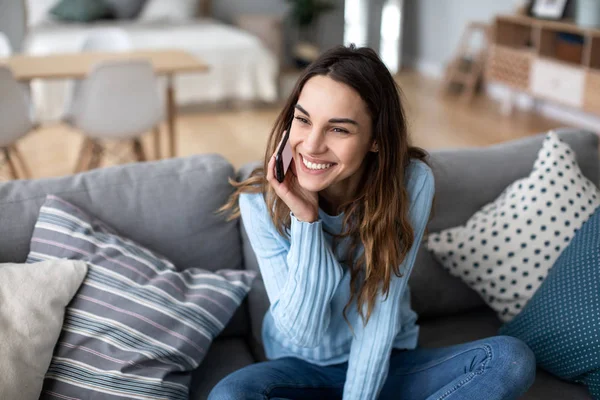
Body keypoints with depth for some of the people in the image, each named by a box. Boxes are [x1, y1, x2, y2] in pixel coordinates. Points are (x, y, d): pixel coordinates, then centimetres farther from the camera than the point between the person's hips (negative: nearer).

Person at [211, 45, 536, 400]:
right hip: (303, 367, 0)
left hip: (387, 362, 1)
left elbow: (381, 311, -17)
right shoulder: (261, 200, -19)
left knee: (511, 360, -22)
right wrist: (306, 219, -31)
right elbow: (304, 334, -21)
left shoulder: (411, 183, -20)